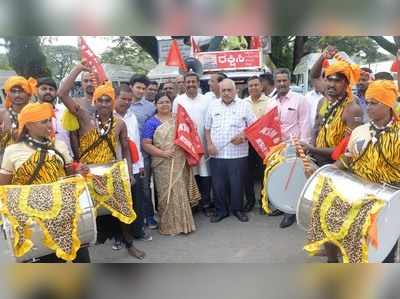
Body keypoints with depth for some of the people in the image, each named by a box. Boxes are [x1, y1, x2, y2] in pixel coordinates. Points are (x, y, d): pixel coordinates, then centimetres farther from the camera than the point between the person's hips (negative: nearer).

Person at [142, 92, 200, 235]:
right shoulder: (151, 122, -2)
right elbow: (146, 144, -8)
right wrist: (163, 153, -18)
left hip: (181, 163, 4)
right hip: (163, 165, -4)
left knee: (182, 193, 10)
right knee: (168, 194, -1)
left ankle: (182, 223, 26)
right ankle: (170, 225, 14)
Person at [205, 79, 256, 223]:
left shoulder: (244, 105, 4)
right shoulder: (213, 106, 12)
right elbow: (207, 128, 14)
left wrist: (243, 135, -14)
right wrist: (209, 144, 0)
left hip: (238, 153, -2)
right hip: (216, 153, 2)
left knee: (237, 184, 5)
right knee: (218, 184, 7)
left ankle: (237, 209, 24)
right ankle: (221, 210, 24)